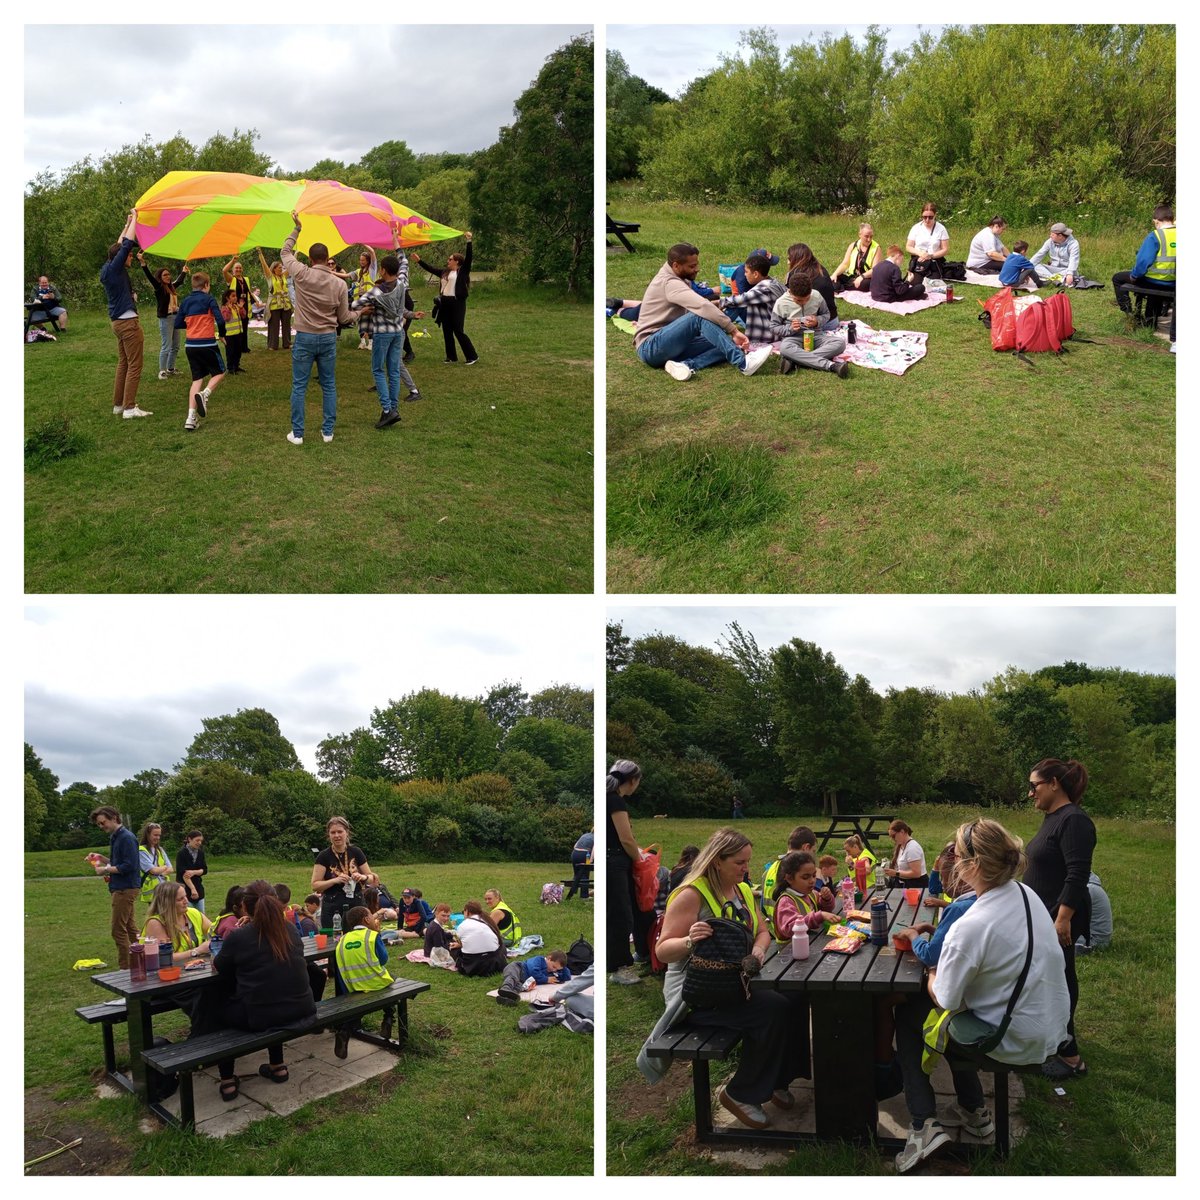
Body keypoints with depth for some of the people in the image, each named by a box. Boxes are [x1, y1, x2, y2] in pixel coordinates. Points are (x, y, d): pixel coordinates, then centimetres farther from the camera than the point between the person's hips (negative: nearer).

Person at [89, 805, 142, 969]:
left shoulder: (127, 838, -16)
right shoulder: (115, 837, 14)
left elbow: (129, 866, -21)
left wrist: (106, 869, -14)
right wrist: (103, 859, 8)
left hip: (125, 888, -10)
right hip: (120, 887, 10)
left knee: (118, 930, -7)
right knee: (129, 927, 15)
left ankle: (125, 968, -3)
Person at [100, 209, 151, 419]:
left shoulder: (107, 270, 12)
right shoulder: (115, 268, -13)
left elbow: (121, 245, 25)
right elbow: (127, 244, -15)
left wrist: (128, 224, 28)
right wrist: (134, 219, -6)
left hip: (118, 321, 10)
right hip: (128, 321, -10)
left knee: (123, 363, 15)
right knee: (134, 365, -8)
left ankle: (118, 404, 18)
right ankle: (129, 408, -10)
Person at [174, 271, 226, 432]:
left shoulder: (186, 301, 9)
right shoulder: (208, 299, -5)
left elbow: (177, 324, 10)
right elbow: (220, 320, -14)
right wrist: (222, 334, 5)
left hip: (190, 345, 5)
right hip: (207, 343, -5)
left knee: (197, 379, 9)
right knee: (219, 373, 14)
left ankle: (191, 417, -4)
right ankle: (204, 394, -17)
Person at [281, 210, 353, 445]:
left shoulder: (302, 274, -8)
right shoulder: (339, 284, -4)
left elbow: (285, 252, 10)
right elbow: (344, 318, 2)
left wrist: (297, 229, 18)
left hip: (304, 337, -1)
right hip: (328, 338, 2)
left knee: (299, 387, 5)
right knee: (328, 386, 11)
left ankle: (297, 433, 7)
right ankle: (328, 431, 14)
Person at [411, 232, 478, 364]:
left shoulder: (462, 271, -4)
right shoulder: (444, 271, 15)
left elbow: (468, 258, -14)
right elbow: (430, 268, 24)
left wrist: (469, 241, -22)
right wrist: (418, 261, 25)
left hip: (457, 303, -7)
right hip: (445, 304, 7)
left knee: (458, 331, -8)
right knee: (447, 331, 9)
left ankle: (472, 356, 0)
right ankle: (451, 357, 18)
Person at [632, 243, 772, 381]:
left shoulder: (674, 278, 15)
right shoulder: (670, 283, -18)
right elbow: (702, 307, -30)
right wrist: (734, 330, -30)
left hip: (671, 345, 9)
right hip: (651, 347, -9)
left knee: (724, 343, -7)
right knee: (700, 316, -31)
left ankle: (686, 365, -30)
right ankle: (742, 362, -36)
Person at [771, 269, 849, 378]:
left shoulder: (817, 297, 1)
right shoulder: (781, 303, -4)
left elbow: (826, 314, 15)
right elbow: (774, 328, 2)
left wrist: (818, 321, -8)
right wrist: (790, 329, -17)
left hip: (815, 335, 3)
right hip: (794, 337, -3)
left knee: (840, 342, -26)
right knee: (785, 348, -40)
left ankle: (794, 361, -36)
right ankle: (831, 365, -45)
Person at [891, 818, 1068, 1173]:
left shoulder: (970, 928, -31)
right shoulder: (1026, 894, -6)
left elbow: (944, 1001, -20)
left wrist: (931, 974, 1)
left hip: (1016, 1043, -7)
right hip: (1051, 1027, 8)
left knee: (908, 1013, 10)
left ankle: (924, 1125, 5)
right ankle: (973, 1110, 33)